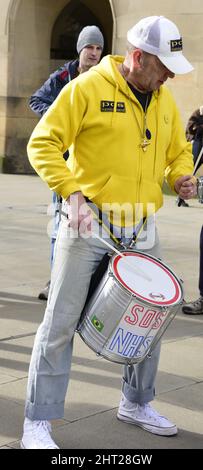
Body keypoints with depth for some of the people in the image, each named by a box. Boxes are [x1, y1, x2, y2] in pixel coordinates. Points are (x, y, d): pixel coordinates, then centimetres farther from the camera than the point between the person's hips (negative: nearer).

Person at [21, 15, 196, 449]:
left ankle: (137, 404, 35)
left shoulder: (164, 100, 10)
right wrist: (72, 193, -23)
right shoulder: (88, 88, -10)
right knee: (62, 321, -3)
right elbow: (42, 144, -12)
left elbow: (179, 150, 23)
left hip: (142, 229, 6)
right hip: (89, 224, -6)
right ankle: (38, 423, 6)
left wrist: (181, 176, 1)